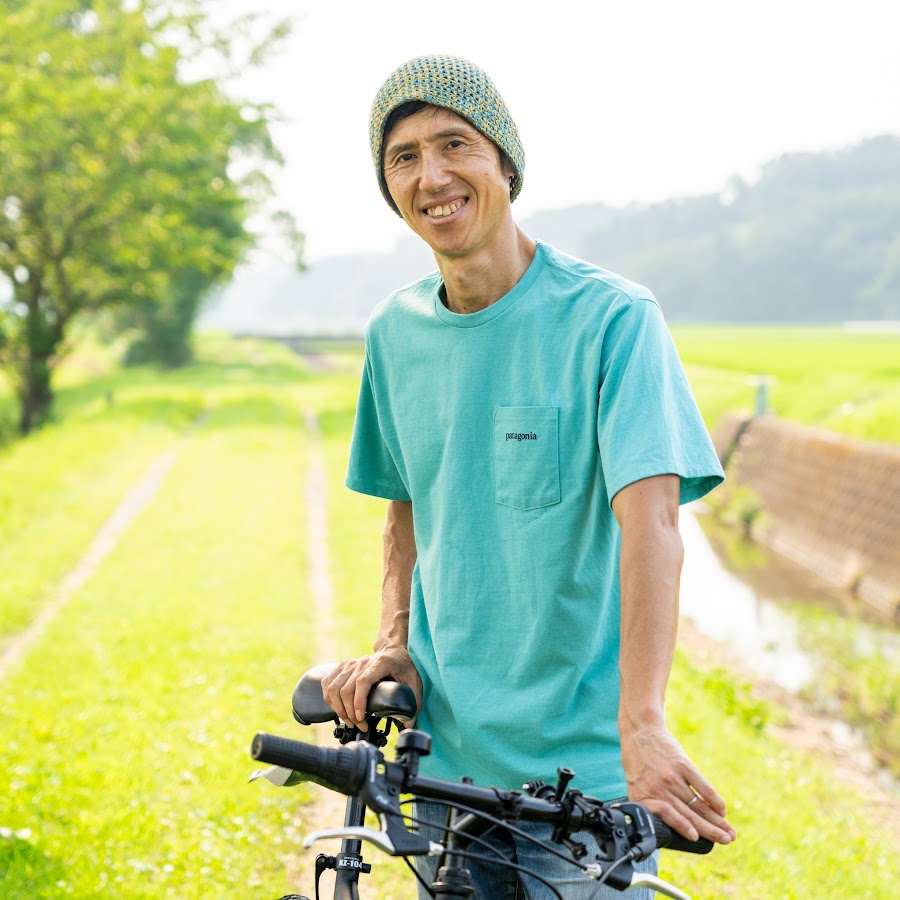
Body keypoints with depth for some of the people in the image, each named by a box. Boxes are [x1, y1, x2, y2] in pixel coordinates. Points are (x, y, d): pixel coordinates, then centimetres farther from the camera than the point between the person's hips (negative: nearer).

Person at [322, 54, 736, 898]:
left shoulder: (611, 318, -12)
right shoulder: (395, 332, 4)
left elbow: (650, 523, -23)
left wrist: (641, 721, -33)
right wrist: (393, 641, 2)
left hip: (582, 765, -4)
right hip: (444, 751, 5)